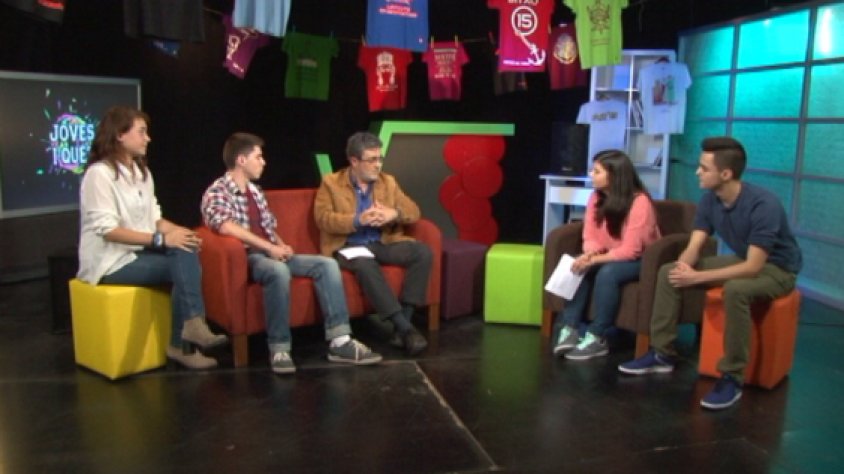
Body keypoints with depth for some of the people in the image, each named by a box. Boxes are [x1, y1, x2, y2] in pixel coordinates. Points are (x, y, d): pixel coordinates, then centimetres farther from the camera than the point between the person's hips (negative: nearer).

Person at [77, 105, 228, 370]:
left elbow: (154, 218, 12)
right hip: (112, 261, -7)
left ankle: (183, 344, -20)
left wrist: (179, 232, -9)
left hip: (141, 252, 7)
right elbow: (107, 229, -21)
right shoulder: (99, 173, -14)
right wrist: (161, 239, -26)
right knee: (183, 267, -24)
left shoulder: (142, 172, 14)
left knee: (185, 253, -21)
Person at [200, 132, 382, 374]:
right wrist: (270, 247, -23)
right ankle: (279, 348, -27)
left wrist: (281, 245, 1)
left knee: (327, 264, -12)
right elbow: (226, 226, -25)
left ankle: (339, 342, -19)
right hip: (246, 258, -8)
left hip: (271, 254, 8)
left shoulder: (255, 191, 21)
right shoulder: (216, 192, -6)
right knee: (279, 272, -40)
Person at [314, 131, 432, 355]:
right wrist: (358, 220, -24)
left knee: (423, 252, -22)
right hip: (348, 245, -4)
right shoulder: (331, 183, 2)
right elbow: (323, 218, -10)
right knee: (366, 264, -39)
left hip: (383, 243, 4)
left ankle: (405, 319, -24)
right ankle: (405, 328, -35)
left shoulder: (388, 181, 13)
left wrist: (394, 214, -17)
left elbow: (414, 211, 7)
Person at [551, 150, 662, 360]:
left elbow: (630, 250, -26)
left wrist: (595, 259, -34)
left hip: (640, 260, -6)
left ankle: (596, 338, -25)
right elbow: (590, 237, -3)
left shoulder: (639, 202, -23)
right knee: (580, 268, -22)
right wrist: (590, 254, -26)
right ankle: (569, 330, -22)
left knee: (607, 273, -33)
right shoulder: (596, 198, -4)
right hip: (610, 257, 6)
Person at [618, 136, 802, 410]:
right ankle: (662, 355, 2)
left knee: (735, 289, -41)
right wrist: (684, 267, -32)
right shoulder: (709, 200, -8)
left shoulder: (763, 205, -31)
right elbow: (694, 246, -8)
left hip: (776, 268, -7)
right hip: (741, 260, 8)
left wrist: (697, 277, -38)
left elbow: (754, 267, -34)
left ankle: (732, 378, -26)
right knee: (668, 272, -5)